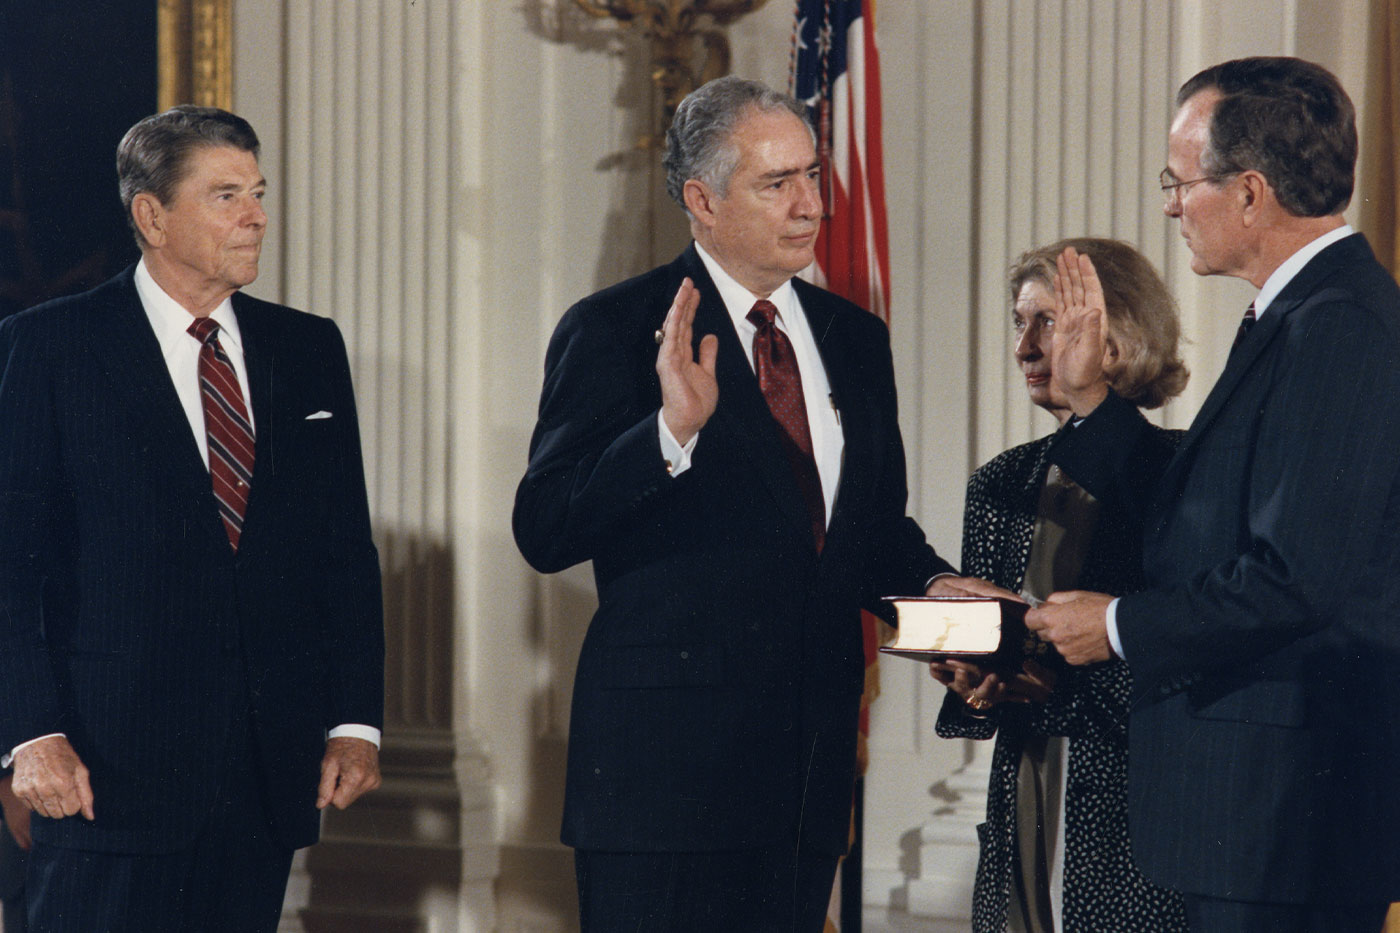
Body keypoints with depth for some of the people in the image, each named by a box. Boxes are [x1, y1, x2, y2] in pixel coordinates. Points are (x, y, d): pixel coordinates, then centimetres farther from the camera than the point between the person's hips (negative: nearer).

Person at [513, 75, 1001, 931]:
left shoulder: (855, 339, 14)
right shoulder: (615, 333, -5)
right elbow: (545, 531, -13)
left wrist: (932, 584, 0)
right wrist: (671, 430, -26)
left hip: (813, 756, 6)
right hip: (667, 756, -6)